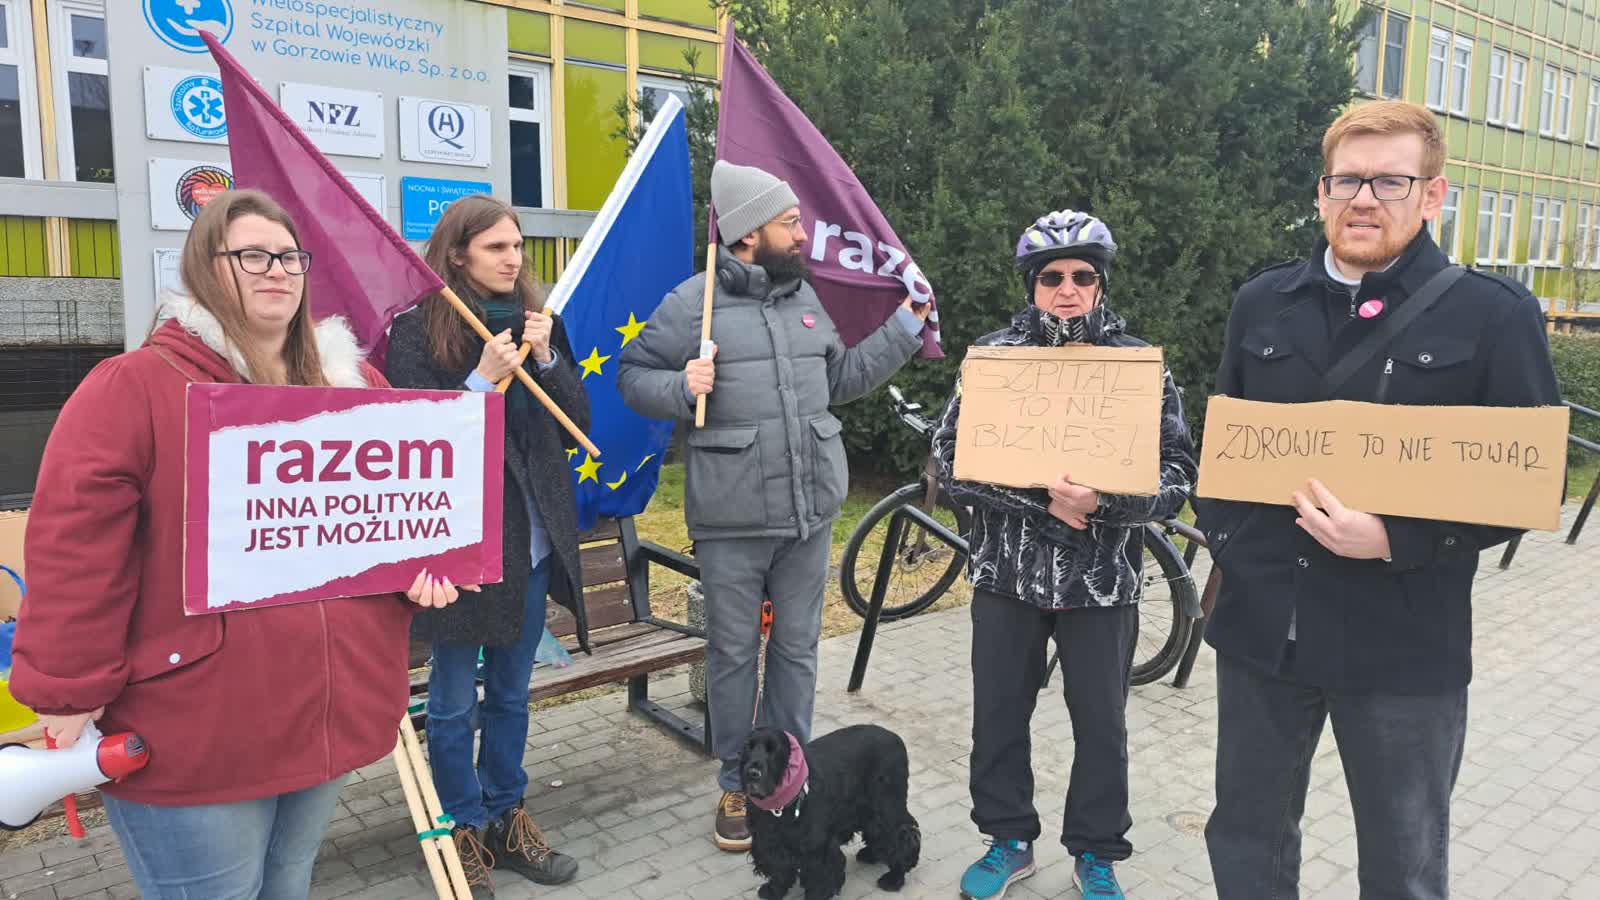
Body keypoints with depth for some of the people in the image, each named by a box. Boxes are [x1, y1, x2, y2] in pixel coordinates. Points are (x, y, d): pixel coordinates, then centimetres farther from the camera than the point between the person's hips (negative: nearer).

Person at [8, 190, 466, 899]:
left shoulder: (354, 385, 9)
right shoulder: (133, 386, -9)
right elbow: (76, 551, -13)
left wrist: (424, 560, -3)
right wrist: (70, 692, -14)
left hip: (330, 717, 6)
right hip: (190, 734, -5)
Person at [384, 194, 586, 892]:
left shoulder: (537, 322, 7)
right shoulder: (418, 330, -9)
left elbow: (578, 423, 4)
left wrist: (545, 362, -10)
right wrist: (483, 380, -22)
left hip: (533, 538, 5)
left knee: (511, 692, 18)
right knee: (455, 700, 10)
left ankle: (507, 817, 34)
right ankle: (464, 829, 28)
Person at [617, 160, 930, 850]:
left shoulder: (805, 298, 12)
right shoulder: (692, 302, -6)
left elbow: (840, 378, 20)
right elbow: (633, 375, 0)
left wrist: (902, 331, 18)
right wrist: (682, 388, -19)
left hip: (811, 510, 5)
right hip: (732, 520, -5)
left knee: (798, 648, 14)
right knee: (734, 652, 8)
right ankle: (737, 785, 26)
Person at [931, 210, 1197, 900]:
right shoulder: (991, 355, -1)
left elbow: (1178, 475, -6)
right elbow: (950, 459, -8)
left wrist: (1101, 500, -25)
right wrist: (1040, 498, -19)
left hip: (1102, 580, -1)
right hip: (1006, 572, 1)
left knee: (1101, 723, 11)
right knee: (999, 714, 13)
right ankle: (1009, 840, 34)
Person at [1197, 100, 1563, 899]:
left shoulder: (1495, 313, -5)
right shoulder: (1262, 303, 7)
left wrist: (1399, 540, -20)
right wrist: (1226, 540, 0)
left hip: (1404, 647, -3)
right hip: (1260, 626, 3)